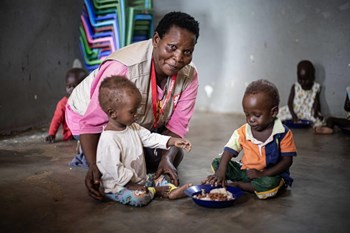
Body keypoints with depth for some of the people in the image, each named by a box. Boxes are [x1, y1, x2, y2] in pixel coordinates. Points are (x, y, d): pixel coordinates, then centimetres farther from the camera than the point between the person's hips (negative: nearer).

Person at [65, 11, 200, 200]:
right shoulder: (122, 68, -40)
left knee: (175, 157, -2)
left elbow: (177, 123, -16)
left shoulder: (189, 75, -21)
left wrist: (167, 158, -33)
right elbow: (92, 122, -35)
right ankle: (87, 155, 13)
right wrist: (94, 166, -46)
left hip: (142, 124, 6)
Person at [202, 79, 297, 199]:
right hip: (245, 170, 3)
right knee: (216, 163, -4)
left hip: (271, 174, -3)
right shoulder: (242, 132, -6)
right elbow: (229, 152, -9)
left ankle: (236, 184, -19)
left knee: (270, 183, -39)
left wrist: (263, 174, -22)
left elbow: (287, 160, -12)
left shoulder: (283, 133, -14)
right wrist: (221, 172, -28)